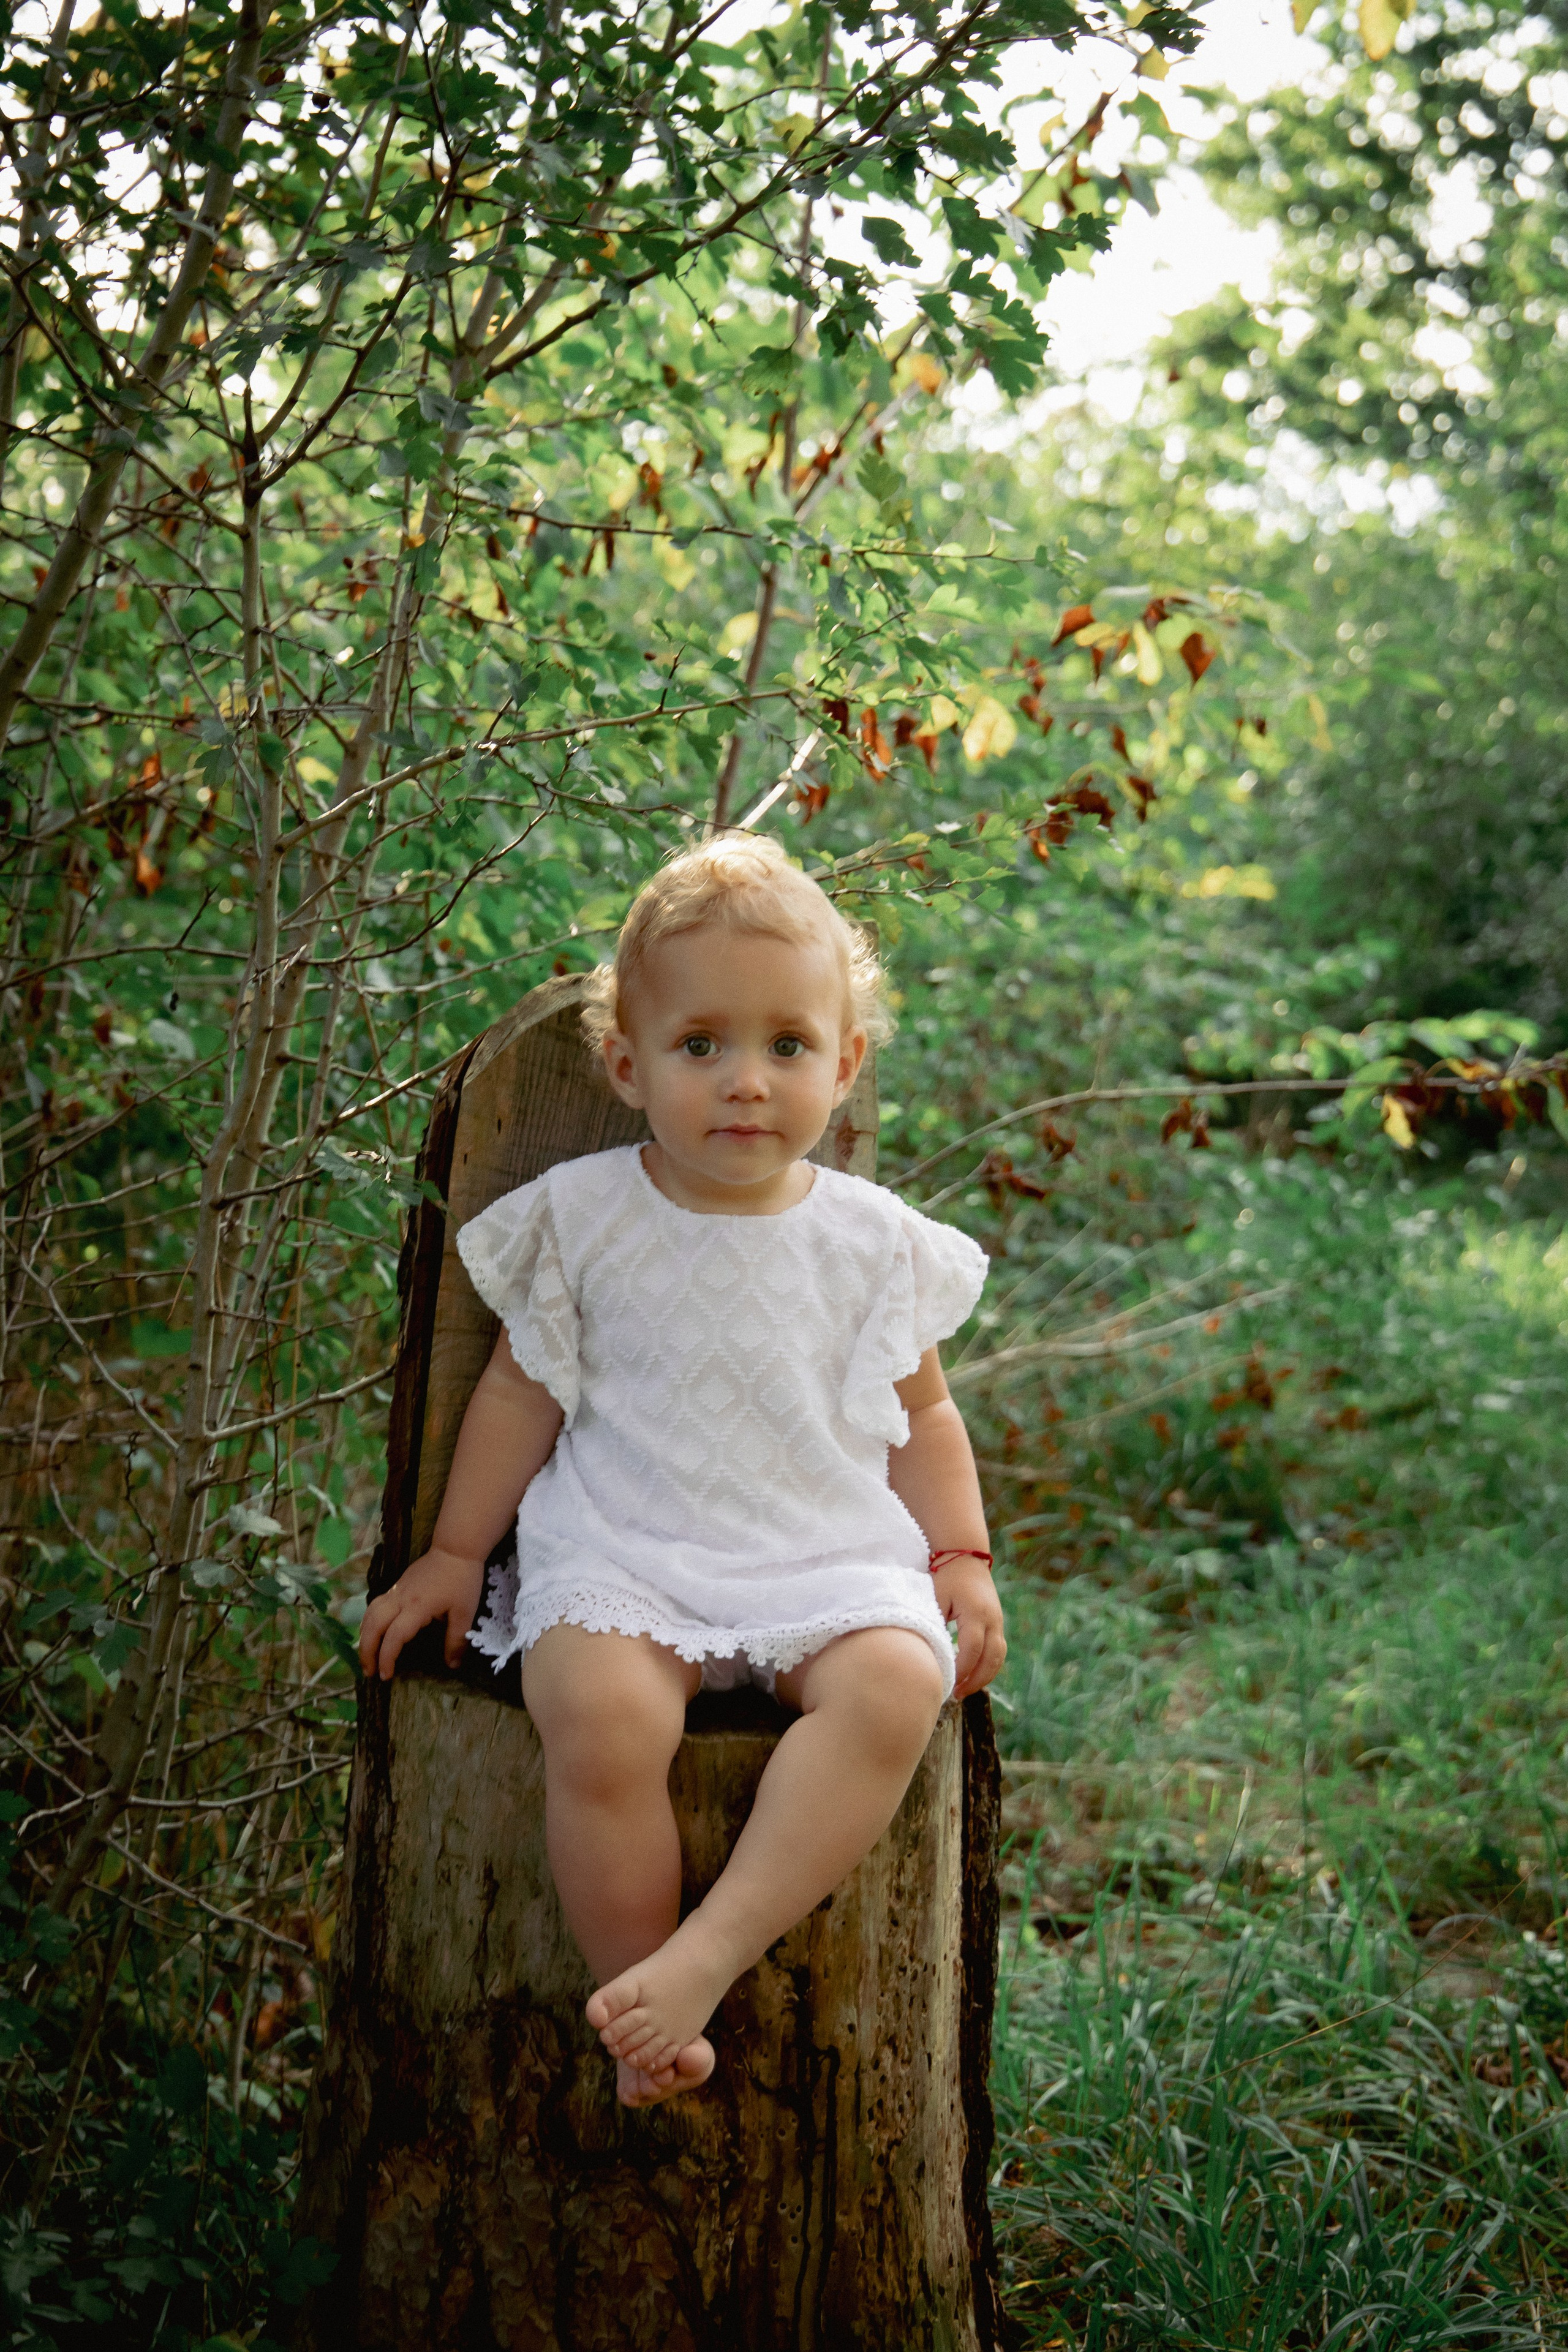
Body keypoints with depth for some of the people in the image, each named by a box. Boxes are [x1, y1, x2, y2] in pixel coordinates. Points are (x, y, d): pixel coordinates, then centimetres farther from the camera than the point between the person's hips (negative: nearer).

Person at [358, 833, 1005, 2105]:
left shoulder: (875, 1240, 6)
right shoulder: (584, 1217, 3)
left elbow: (920, 1414, 17)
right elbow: (523, 1389, 13)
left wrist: (962, 1556, 5)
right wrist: (455, 1553, 13)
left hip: (830, 1559, 1)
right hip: (623, 1560, -1)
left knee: (895, 1685, -32)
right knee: (600, 1716, -33)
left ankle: (708, 1954, -30)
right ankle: (643, 2013, -16)